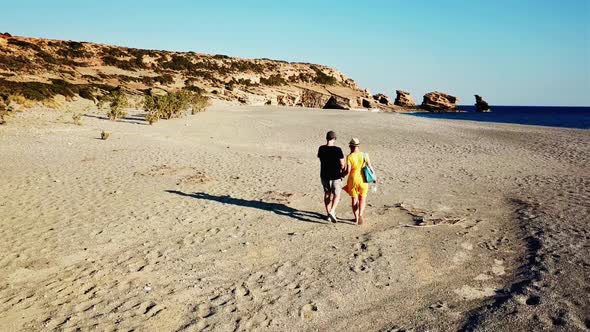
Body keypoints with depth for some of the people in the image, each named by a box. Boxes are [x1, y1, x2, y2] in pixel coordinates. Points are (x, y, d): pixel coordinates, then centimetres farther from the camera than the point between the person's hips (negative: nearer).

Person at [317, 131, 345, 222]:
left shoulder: (321, 149, -6)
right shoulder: (337, 150, -18)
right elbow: (342, 165, -13)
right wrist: (341, 170, 8)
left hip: (324, 176, 4)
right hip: (336, 176, -4)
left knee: (327, 194, 18)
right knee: (336, 195, 9)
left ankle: (328, 213, 25)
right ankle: (332, 211, -12)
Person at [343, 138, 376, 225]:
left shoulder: (349, 157, -11)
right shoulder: (364, 155, -5)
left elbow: (348, 171, -14)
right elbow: (370, 167, -3)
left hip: (352, 180, -1)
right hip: (363, 180, 1)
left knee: (354, 199, 15)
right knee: (362, 198, 15)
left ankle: (356, 218, 19)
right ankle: (360, 215, -7)